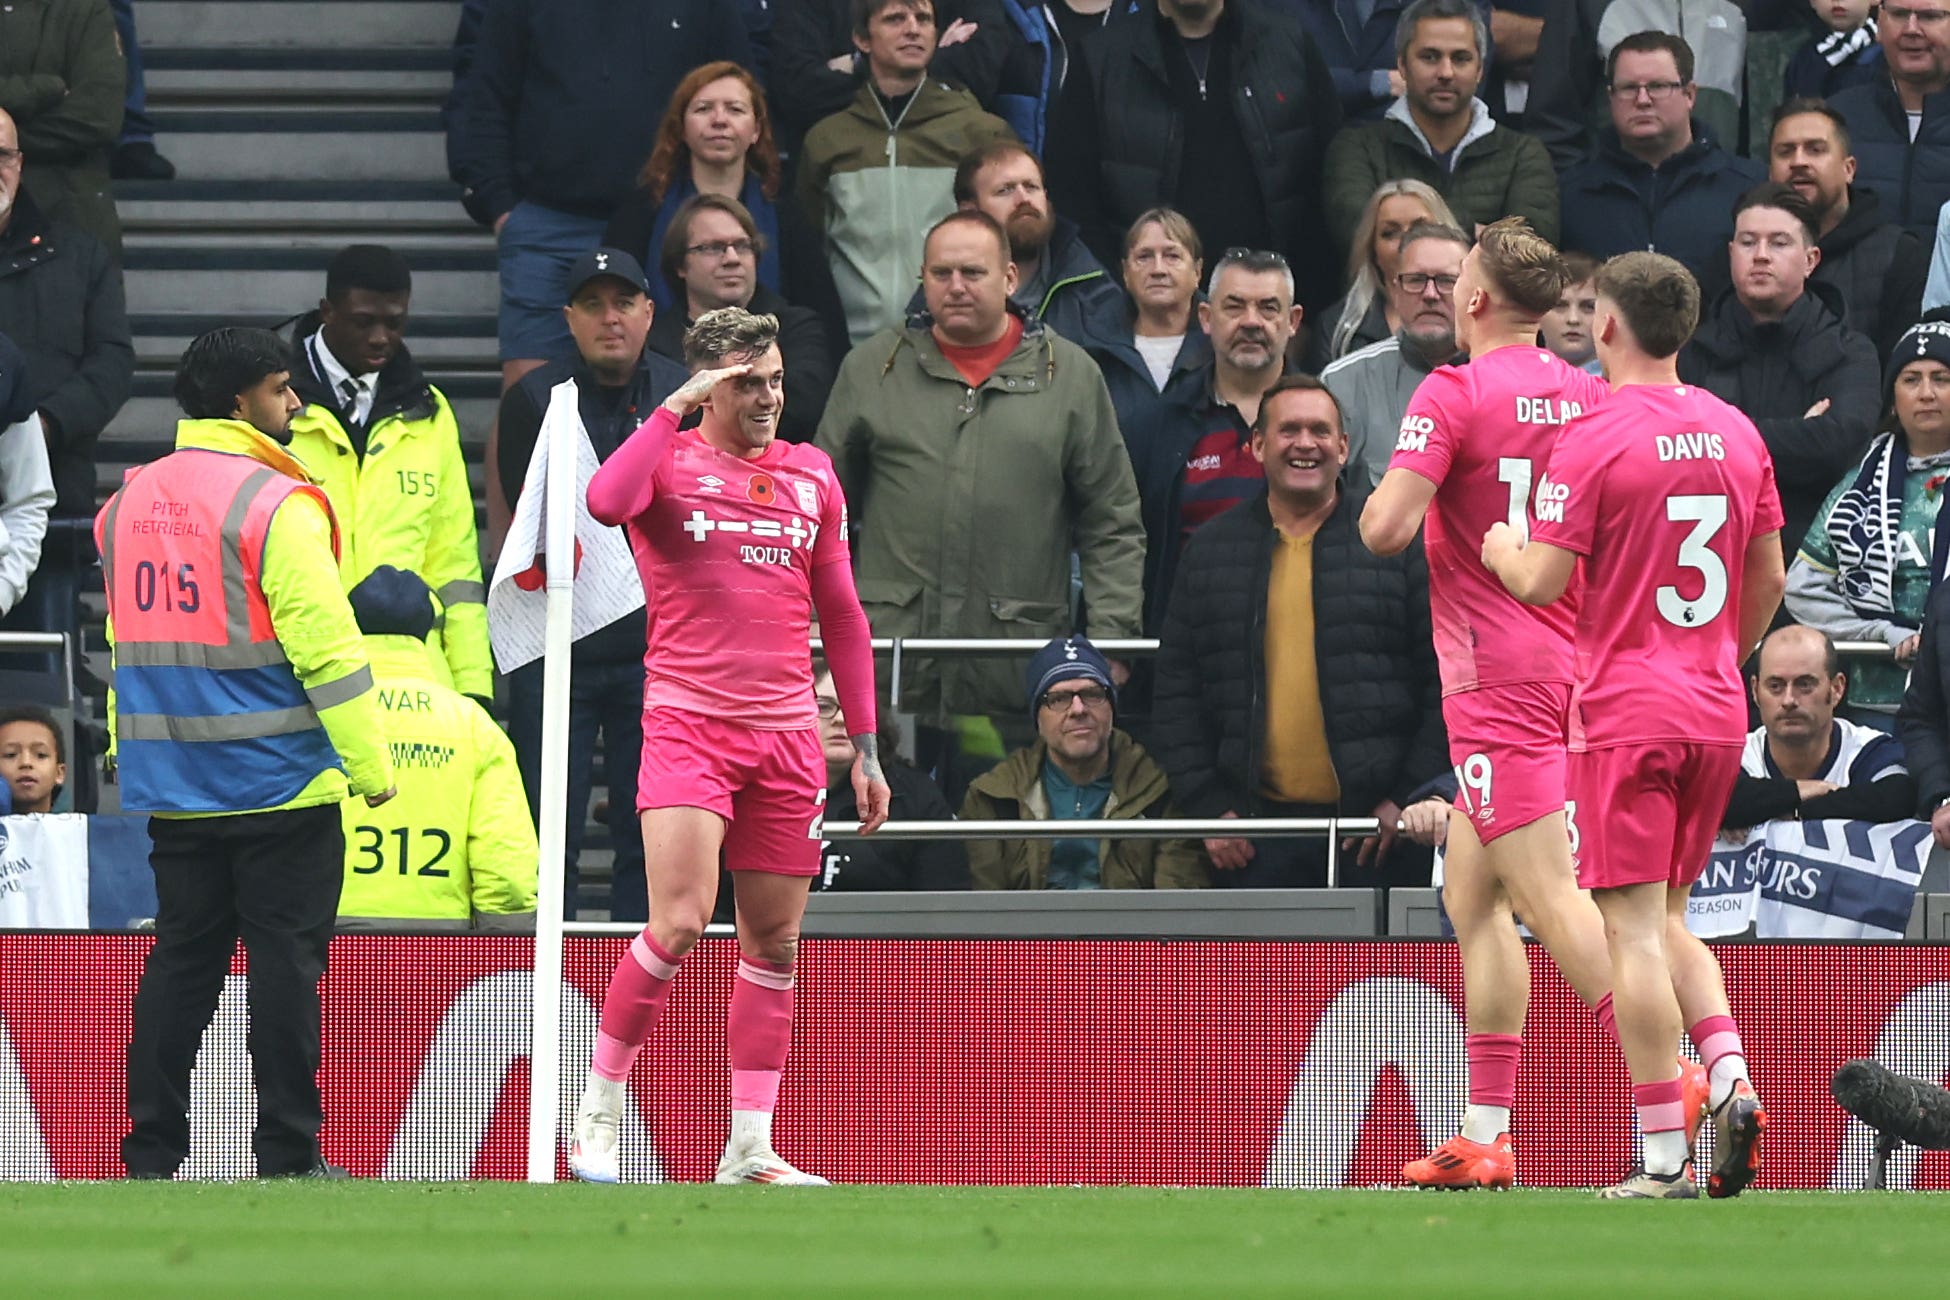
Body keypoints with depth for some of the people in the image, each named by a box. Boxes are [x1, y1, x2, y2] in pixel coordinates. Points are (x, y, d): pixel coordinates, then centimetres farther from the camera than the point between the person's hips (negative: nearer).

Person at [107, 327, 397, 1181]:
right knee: (285, 959, -1)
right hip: (278, 785, -6)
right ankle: (287, 1155, 0)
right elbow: (327, 646, -15)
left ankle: (150, 1153, 8)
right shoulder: (276, 504, -12)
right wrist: (372, 767, -11)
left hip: (169, 784, 6)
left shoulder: (127, 504, 10)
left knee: (180, 961, 11)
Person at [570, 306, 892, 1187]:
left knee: (774, 943, 5)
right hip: (687, 720, -5)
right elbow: (606, 501, -24)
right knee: (679, 924, -17)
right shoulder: (667, 459, 1)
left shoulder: (811, 477, 14)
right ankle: (599, 1109, 0)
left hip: (786, 734, 5)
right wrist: (676, 410, -16)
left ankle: (750, 1148, 10)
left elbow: (841, 616, 19)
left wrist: (866, 748, 16)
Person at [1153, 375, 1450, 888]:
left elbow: (1445, 682, 3)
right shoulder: (1210, 552, 13)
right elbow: (1176, 696, 13)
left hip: (1380, 828, -2)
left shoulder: (1398, 540, 5)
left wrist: (1412, 796, -5)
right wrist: (1209, 805, 2)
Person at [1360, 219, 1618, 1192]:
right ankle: (1486, 1135, 14)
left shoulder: (1454, 395, -11)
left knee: (1551, 898, -12)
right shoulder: (1589, 397, 9)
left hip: (1498, 679, -8)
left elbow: (1385, 528, -18)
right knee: (1471, 897, 15)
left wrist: (1376, 495, 3)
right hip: (1571, 664, 8)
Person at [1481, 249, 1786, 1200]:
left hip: (1626, 711, -6)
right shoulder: (1737, 433, 8)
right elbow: (1769, 577, 15)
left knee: (1634, 928, -5)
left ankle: (1664, 1157, -8)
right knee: (1669, 920, 18)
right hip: (1717, 713, 6)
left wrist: (1500, 548, 8)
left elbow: (1542, 583, -14)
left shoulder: (1593, 441, -12)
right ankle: (1729, 1077, -4)